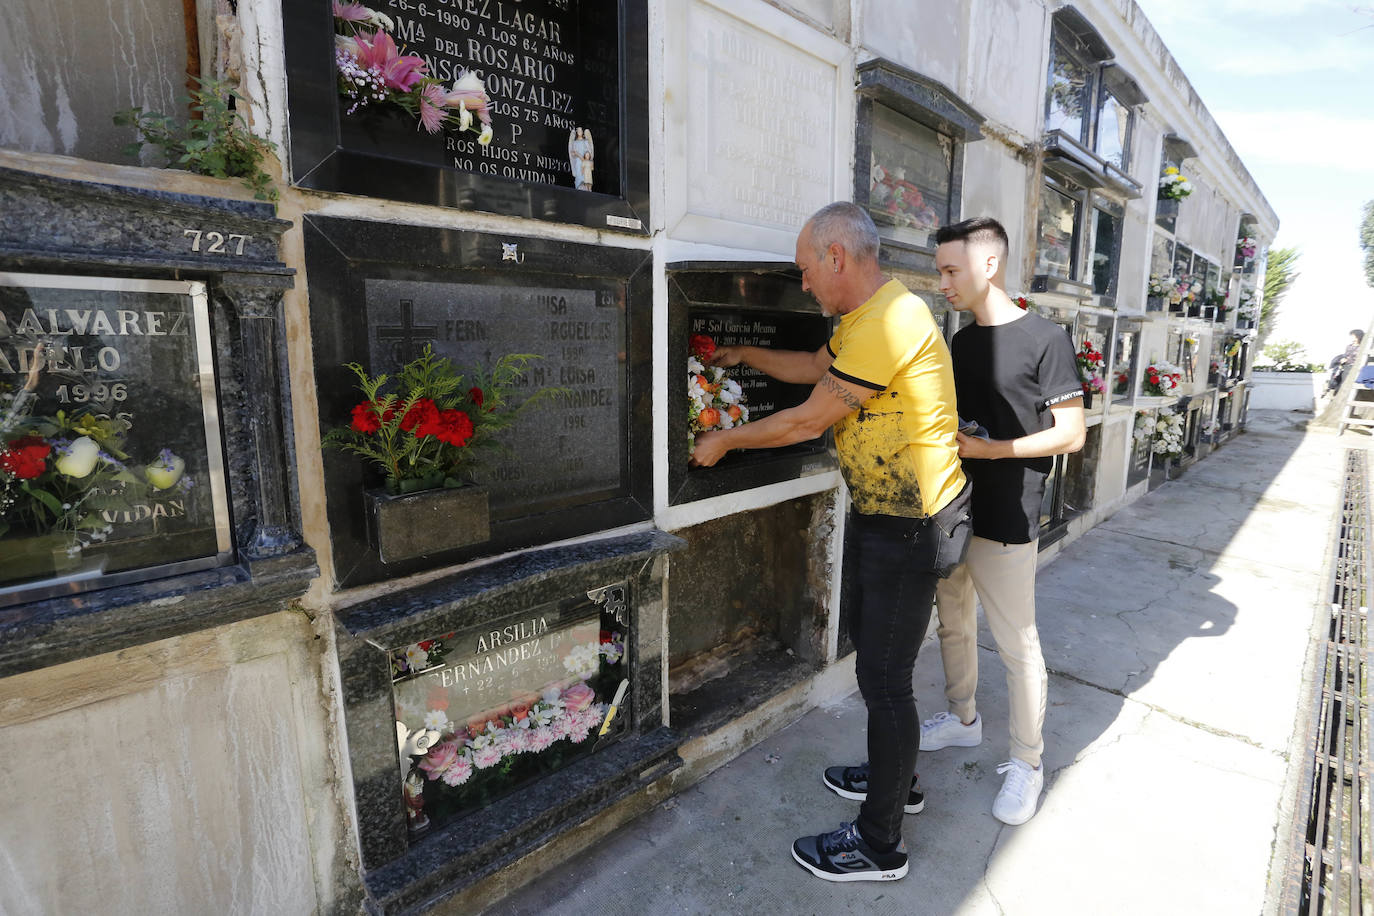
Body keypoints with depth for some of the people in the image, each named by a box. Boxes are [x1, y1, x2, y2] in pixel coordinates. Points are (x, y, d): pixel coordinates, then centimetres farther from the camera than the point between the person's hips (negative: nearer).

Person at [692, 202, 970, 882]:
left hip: (911, 528, -10)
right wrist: (746, 355, 28)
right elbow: (814, 367, 28)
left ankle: (879, 843, 22)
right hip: (880, 516, 10)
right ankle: (894, 777, 44)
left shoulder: (890, 322, -24)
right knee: (874, 656, 22)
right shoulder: (864, 319, 10)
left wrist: (726, 440, -7)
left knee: (884, 677, 2)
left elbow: (807, 422, -20)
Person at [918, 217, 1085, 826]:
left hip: (1005, 522, -7)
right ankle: (963, 719, 41)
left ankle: (1027, 763, 24)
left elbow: (1070, 435, -11)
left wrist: (990, 450, -19)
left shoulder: (1044, 339, -10)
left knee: (1016, 644, 5)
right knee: (953, 623, 19)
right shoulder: (962, 342, 11)